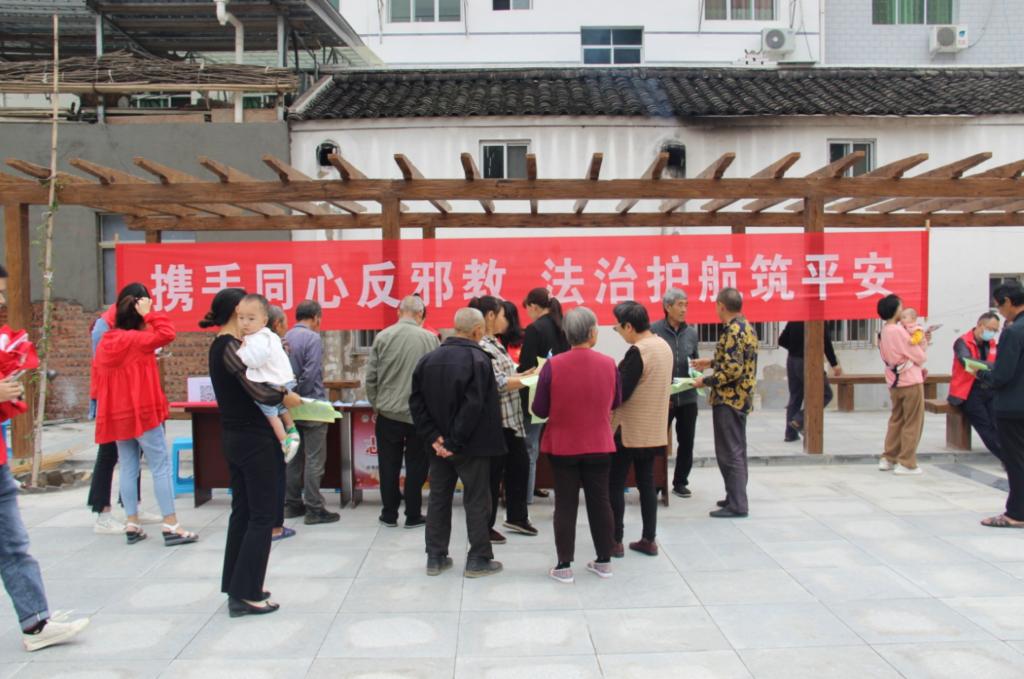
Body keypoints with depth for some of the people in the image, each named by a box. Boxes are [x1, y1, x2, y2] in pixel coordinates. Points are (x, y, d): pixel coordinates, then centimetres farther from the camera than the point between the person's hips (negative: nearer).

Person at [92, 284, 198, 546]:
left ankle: (131, 524, 14)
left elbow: (97, 379, 15)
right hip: (143, 412, -8)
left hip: (116, 415, 8)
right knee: (161, 467, -4)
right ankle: (171, 526, -5)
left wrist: (101, 406, 21)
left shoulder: (105, 342, 10)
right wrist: (150, 313, -18)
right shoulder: (135, 339, -13)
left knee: (128, 468, 11)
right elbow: (166, 334, -28)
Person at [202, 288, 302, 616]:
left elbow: (243, 387, 6)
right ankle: (245, 595, 4)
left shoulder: (220, 346, 11)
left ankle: (237, 587, 25)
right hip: (254, 439, -9)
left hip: (234, 437, 9)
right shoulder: (232, 347, -18)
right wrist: (286, 396, -11)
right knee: (262, 515, -1)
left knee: (242, 511, 16)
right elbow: (260, 392, -28)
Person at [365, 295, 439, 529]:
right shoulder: (429, 338, -7)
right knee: (416, 466, 10)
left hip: (388, 412, 1)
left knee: (389, 465, 12)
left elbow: (371, 376, -2)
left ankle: (389, 514, 20)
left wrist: (375, 403, 12)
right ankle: (413, 516, 16)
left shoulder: (382, 337, -4)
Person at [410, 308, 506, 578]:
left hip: (440, 445, 6)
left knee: (438, 498, 14)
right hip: (471, 445, -6)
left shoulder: (429, 359, 5)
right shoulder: (477, 359, -14)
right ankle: (478, 559, 12)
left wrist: (433, 437, -3)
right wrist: (457, 441, -17)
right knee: (476, 501, 5)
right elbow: (474, 406, -22)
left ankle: (435, 557, 20)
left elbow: (416, 401, 1)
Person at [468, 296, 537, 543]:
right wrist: (531, 379, -17)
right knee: (492, 474, 2)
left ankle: (516, 517, 36)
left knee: (520, 465, 20)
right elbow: (499, 384, -21)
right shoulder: (481, 347, -17)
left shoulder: (494, 343, 12)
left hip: (512, 418, 10)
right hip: (496, 421, -10)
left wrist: (527, 374, 3)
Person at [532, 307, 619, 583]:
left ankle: (564, 566, 12)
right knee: (600, 501, 14)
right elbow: (615, 403, 7)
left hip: (562, 445, -2)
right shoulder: (609, 364, -8)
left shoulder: (553, 366, -15)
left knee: (565, 504, 7)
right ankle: (604, 561, 24)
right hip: (599, 445, 2)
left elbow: (539, 410, -9)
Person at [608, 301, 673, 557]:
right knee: (647, 483, 14)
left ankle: (615, 541, 8)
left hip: (629, 430, -8)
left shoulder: (637, 352, -21)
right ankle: (649, 540, 17)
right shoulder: (664, 346, 6)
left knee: (615, 485, 3)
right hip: (654, 429, 8)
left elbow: (621, 393, -21)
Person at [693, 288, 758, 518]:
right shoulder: (746, 327, 12)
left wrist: (706, 381, -15)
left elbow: (733, 370, -26)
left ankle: (737, 505, -1)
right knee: (736, 450, 16)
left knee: (729, 452, -5)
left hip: (729, 399, -10)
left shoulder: (733, 331, -19)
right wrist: (712, 363, 24)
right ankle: (736, 496, 25)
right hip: (741, 398, 10)